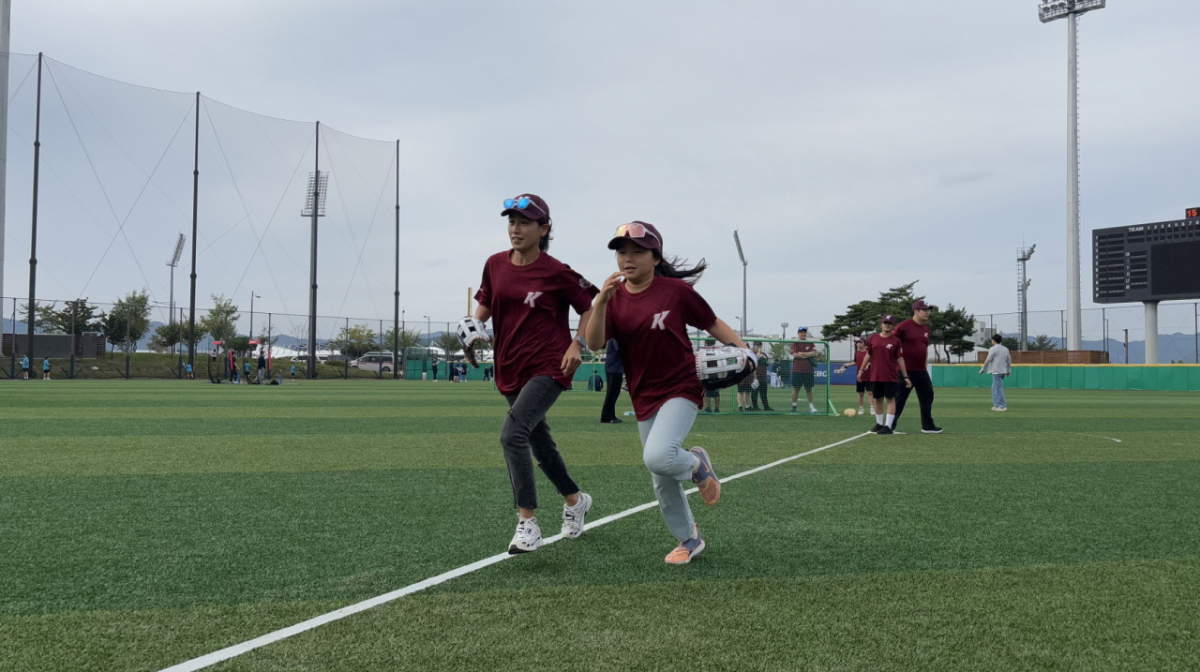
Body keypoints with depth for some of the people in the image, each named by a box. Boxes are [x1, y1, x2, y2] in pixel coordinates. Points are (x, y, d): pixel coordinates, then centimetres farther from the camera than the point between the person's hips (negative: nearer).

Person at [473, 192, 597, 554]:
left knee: (512, 432, -24)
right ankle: (575, 500, 42)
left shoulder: (557, 272, -10)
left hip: (548, 366, -7)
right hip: (510, 368, 7)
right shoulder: (495, 264, 3)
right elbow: (485, 303, 17)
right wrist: (475, 325, -3)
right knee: (538, 439, 18)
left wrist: (578, 344, -13)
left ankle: (527, 522, -17)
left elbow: (589, 306, -1)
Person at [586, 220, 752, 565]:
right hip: (644, 399, 5)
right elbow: (595, 343, -11)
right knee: (662, 482, 12)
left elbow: (713, 324, 1)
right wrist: (601, 301, -24)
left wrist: (742, 349, -13)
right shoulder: (614, 297, 1)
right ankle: (689, 540, 33)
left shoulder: (676, 290, -8)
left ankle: (697, 464, 6)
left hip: (681, 389, -5)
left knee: (657, 457, -28)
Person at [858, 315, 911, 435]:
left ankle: (888, 426, -5)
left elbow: (899, 359, 1)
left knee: (890, 399, -4)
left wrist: (905, 376, -1)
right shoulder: (873, 339, 5)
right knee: (877, 399, 11)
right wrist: (861, 370, 14)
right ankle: (879, 424, 23)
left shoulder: (896, 341, -1)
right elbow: (868, 355, 13)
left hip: (890, 376, -3)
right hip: (875, 375, 3)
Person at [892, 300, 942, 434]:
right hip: (906, 370, -8)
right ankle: (891, 425, 5)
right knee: (899, 398, -4)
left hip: (921, 371, 8)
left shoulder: (926, 328, 12)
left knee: (927, 396, 12)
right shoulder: (904, 326, -11)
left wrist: (925, 358, 16)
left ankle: (927, 426, 22)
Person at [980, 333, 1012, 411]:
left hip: (996, 371, -8)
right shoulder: (1005, 349, 14)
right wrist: (1008, 371, 24)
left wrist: (982, 369, -2)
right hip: (1003, 371, 8)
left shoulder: (993, 349, -9)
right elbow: (1009, 361, 17)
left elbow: (988, 360, -11)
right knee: (995, 388, 16)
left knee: (998, 389, -6)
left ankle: (1002, 406, -9)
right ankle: (996, 405, 17)